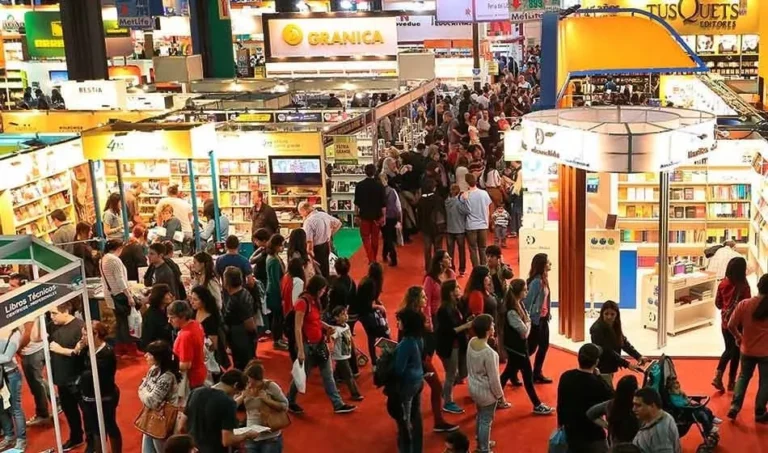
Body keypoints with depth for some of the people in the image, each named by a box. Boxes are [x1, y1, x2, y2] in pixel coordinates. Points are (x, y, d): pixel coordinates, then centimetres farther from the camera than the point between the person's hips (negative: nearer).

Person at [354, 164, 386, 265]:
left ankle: (371, 260, -9)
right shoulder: (379, 185, -9)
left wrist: (356, 214, 10)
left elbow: (357, 202, -2)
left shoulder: (359, 185, -8)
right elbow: (383, 203, -7)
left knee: (366, 237, 5)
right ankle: (374, 259, 28)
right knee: (375, 237, 15)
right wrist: (384, 216, 0)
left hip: (364, 215, -1)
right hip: (376, 215, 1)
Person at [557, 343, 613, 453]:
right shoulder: (596, 384, -26)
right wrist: (598, 377, -2)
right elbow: (610, 397, -5)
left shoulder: (565, 376, -8)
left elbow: (560, 403, 4)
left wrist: (561, 423, 19)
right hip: (592, 435, -7)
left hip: (570, 431, 7)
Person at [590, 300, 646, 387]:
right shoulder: (597, 329, -21)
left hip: (609, 368, 8)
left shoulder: (614, 327, 6)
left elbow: (624, 342, 3)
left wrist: (638, 356, -12)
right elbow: (608, 351, -24)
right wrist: (627, 364, -26)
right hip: (601, 370, -8)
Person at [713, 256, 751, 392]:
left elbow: (717, 303, 5)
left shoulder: (723, 283, -4)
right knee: (736, 352, 11)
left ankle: (718, 376, 6)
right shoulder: (744, 286, -20)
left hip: (725, 322, 5)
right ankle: (731, 382, 19)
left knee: (729, 349, 20)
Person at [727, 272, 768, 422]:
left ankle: (735, 407, 13)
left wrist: (738, 337, 7)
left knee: (743, 377, 21)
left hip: (748, 349, 2)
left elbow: (731, 326, -10)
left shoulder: (744, 304, -13)